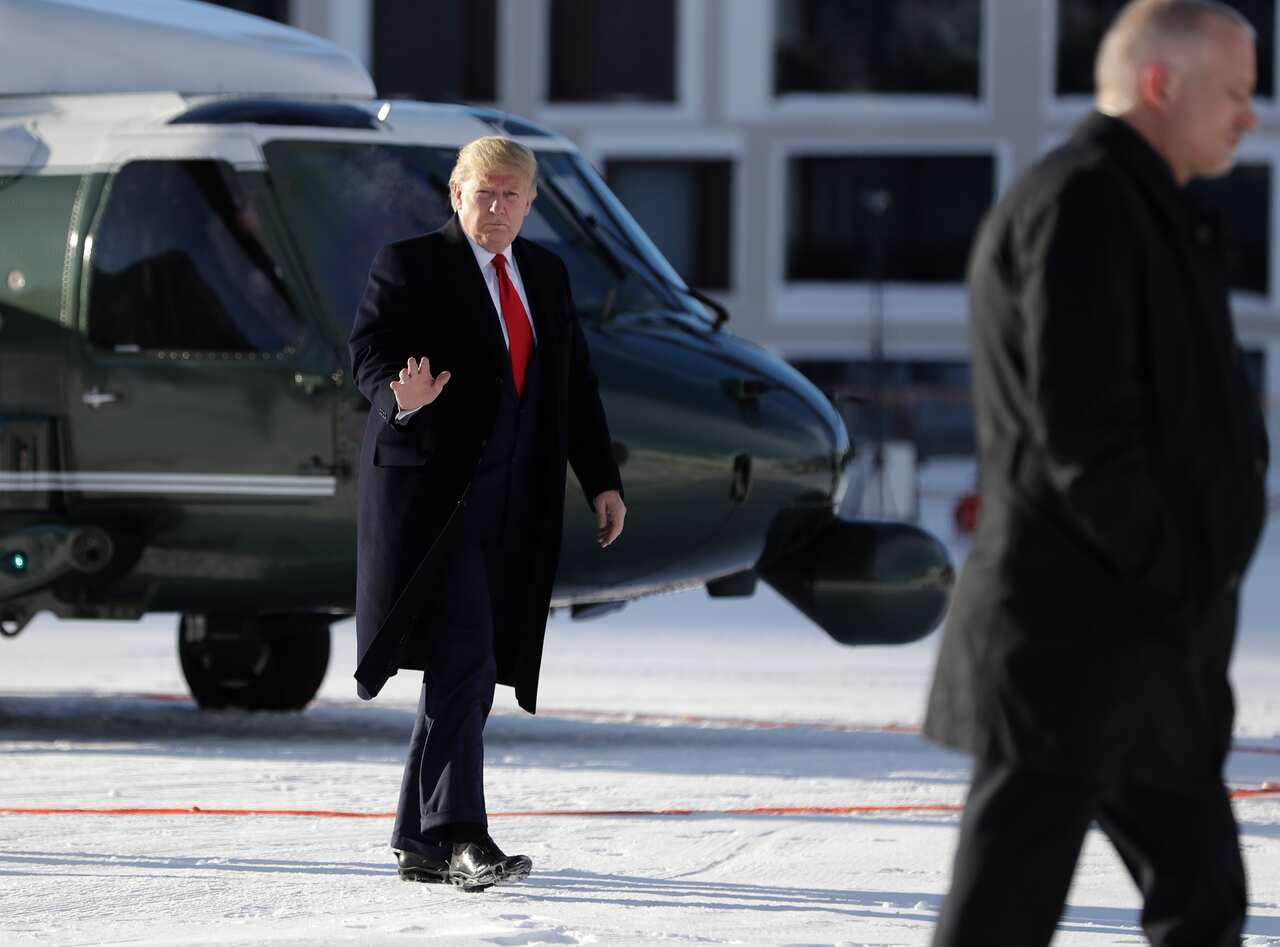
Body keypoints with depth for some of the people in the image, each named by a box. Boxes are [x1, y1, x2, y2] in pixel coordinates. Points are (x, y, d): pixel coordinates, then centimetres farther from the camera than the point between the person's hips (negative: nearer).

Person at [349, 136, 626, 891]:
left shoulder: (546, 274, 17)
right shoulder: (410, 265, -1)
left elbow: (576, 384, 19)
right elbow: (369, 352, -11)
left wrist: (603, 481, 12)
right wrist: (402, 396, -33)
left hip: (514, 511, 7)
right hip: (434, 496, -7)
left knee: (470, 673, 7)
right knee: (462, 663, -16)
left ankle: (420, 843, 14)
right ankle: (461, 837, -21)